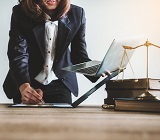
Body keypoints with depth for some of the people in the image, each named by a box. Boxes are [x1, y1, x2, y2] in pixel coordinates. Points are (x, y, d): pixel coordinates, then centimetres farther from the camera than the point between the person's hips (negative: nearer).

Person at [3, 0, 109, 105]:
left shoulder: (77, 15, -9)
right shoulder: (20, 13, -14)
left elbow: (79, 55, -6)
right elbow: (18, 54, -21)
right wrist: (24, 87, -39)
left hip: (60, 83, 1)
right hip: (25, 82, -1)